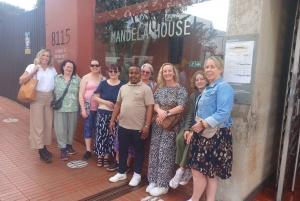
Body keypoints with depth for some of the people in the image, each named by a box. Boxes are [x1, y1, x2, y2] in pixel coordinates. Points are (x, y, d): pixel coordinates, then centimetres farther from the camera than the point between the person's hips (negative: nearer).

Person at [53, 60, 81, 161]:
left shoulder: (77, 79, 2)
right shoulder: (56, 79, 5)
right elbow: (53, 93, 6)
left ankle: (69, 145, 32)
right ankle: (63, 149, 12)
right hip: (60, 108, 0)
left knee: (71, 128, 12)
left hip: (73, 108, 1)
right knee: (61, 128, 2)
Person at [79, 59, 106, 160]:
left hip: (100, 108, 1)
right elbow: (81, 94, -2)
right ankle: (88, 151, 14)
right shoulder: (85, 78, 1)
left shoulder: (103, 79, 7)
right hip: (88, 107, -1)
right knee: (88, 127, 4)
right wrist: (83, 109, -8)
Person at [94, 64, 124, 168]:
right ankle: (99, 156, 18)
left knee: (111, 135, 5)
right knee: (101, 134, 2)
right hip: (102, 113, 1)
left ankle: (106, 157, 20)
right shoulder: (103, 83, 2)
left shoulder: (123, 85, 0)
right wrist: (106, 102, -14)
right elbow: (95, 97, 2)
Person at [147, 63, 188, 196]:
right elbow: (154, 104, 4)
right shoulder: (159, 89, 12)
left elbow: (181, 107, -13)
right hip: (157, 124, 5)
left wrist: (166, 113, -22)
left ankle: (163, 185, 11)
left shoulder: (180, 89, -3)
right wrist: (159, 111, -17)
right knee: (154, 151, 8)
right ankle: (153, 181, 23)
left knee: (165, 153, -3)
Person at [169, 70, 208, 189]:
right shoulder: (193, 96, 13)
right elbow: (190, 114, 8)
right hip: (193, 124, 5)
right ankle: (186, 169, -10)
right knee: (180, 138, -20)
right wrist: (186, 129, -6)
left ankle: (181, 170, -15)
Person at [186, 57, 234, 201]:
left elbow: (223, 114, -23)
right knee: (209, 173, 14)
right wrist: (194, 131, 12)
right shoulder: (208, 89, 17)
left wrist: (203, 124, -23)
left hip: (215, 136, -9)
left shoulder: (223, 87, -12)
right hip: (203, 135, 9)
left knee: (198, 170, 0)